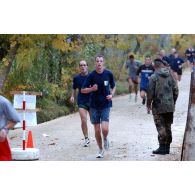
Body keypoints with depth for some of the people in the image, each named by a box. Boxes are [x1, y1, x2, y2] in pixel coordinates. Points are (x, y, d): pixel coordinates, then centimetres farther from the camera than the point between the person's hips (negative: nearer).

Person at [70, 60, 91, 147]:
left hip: (91, 101, 0)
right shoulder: (76, 78, 2)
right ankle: (86, 139, 3)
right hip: (81, 101, 0)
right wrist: (72, 96, 0)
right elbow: (74, 88, 15)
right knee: (83, 120, -11)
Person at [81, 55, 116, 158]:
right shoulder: (91, 75, -5)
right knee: (97, 131, 4)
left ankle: (105, 139, 20)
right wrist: (92, 89, -19)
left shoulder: (109, 74, -3)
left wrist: (111, 95, -8)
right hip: (94, 106, 1)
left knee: (105, 129, -15)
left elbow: (113, 87, 12)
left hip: (106, 105, -1)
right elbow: (83, 90, -1)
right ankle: (101, 150, 23)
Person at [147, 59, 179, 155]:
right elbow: (176, 90, 8)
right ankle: (167, 147, 18)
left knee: (161, 127, -1)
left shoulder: (154, 77, -10)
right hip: (170, 107, 5)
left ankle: (162, 147, -3)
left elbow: (150, 92, -11)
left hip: (158, 106, -5)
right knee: (168, 126, 13)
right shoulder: (170, 76, 4)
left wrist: (148, 103, 3)